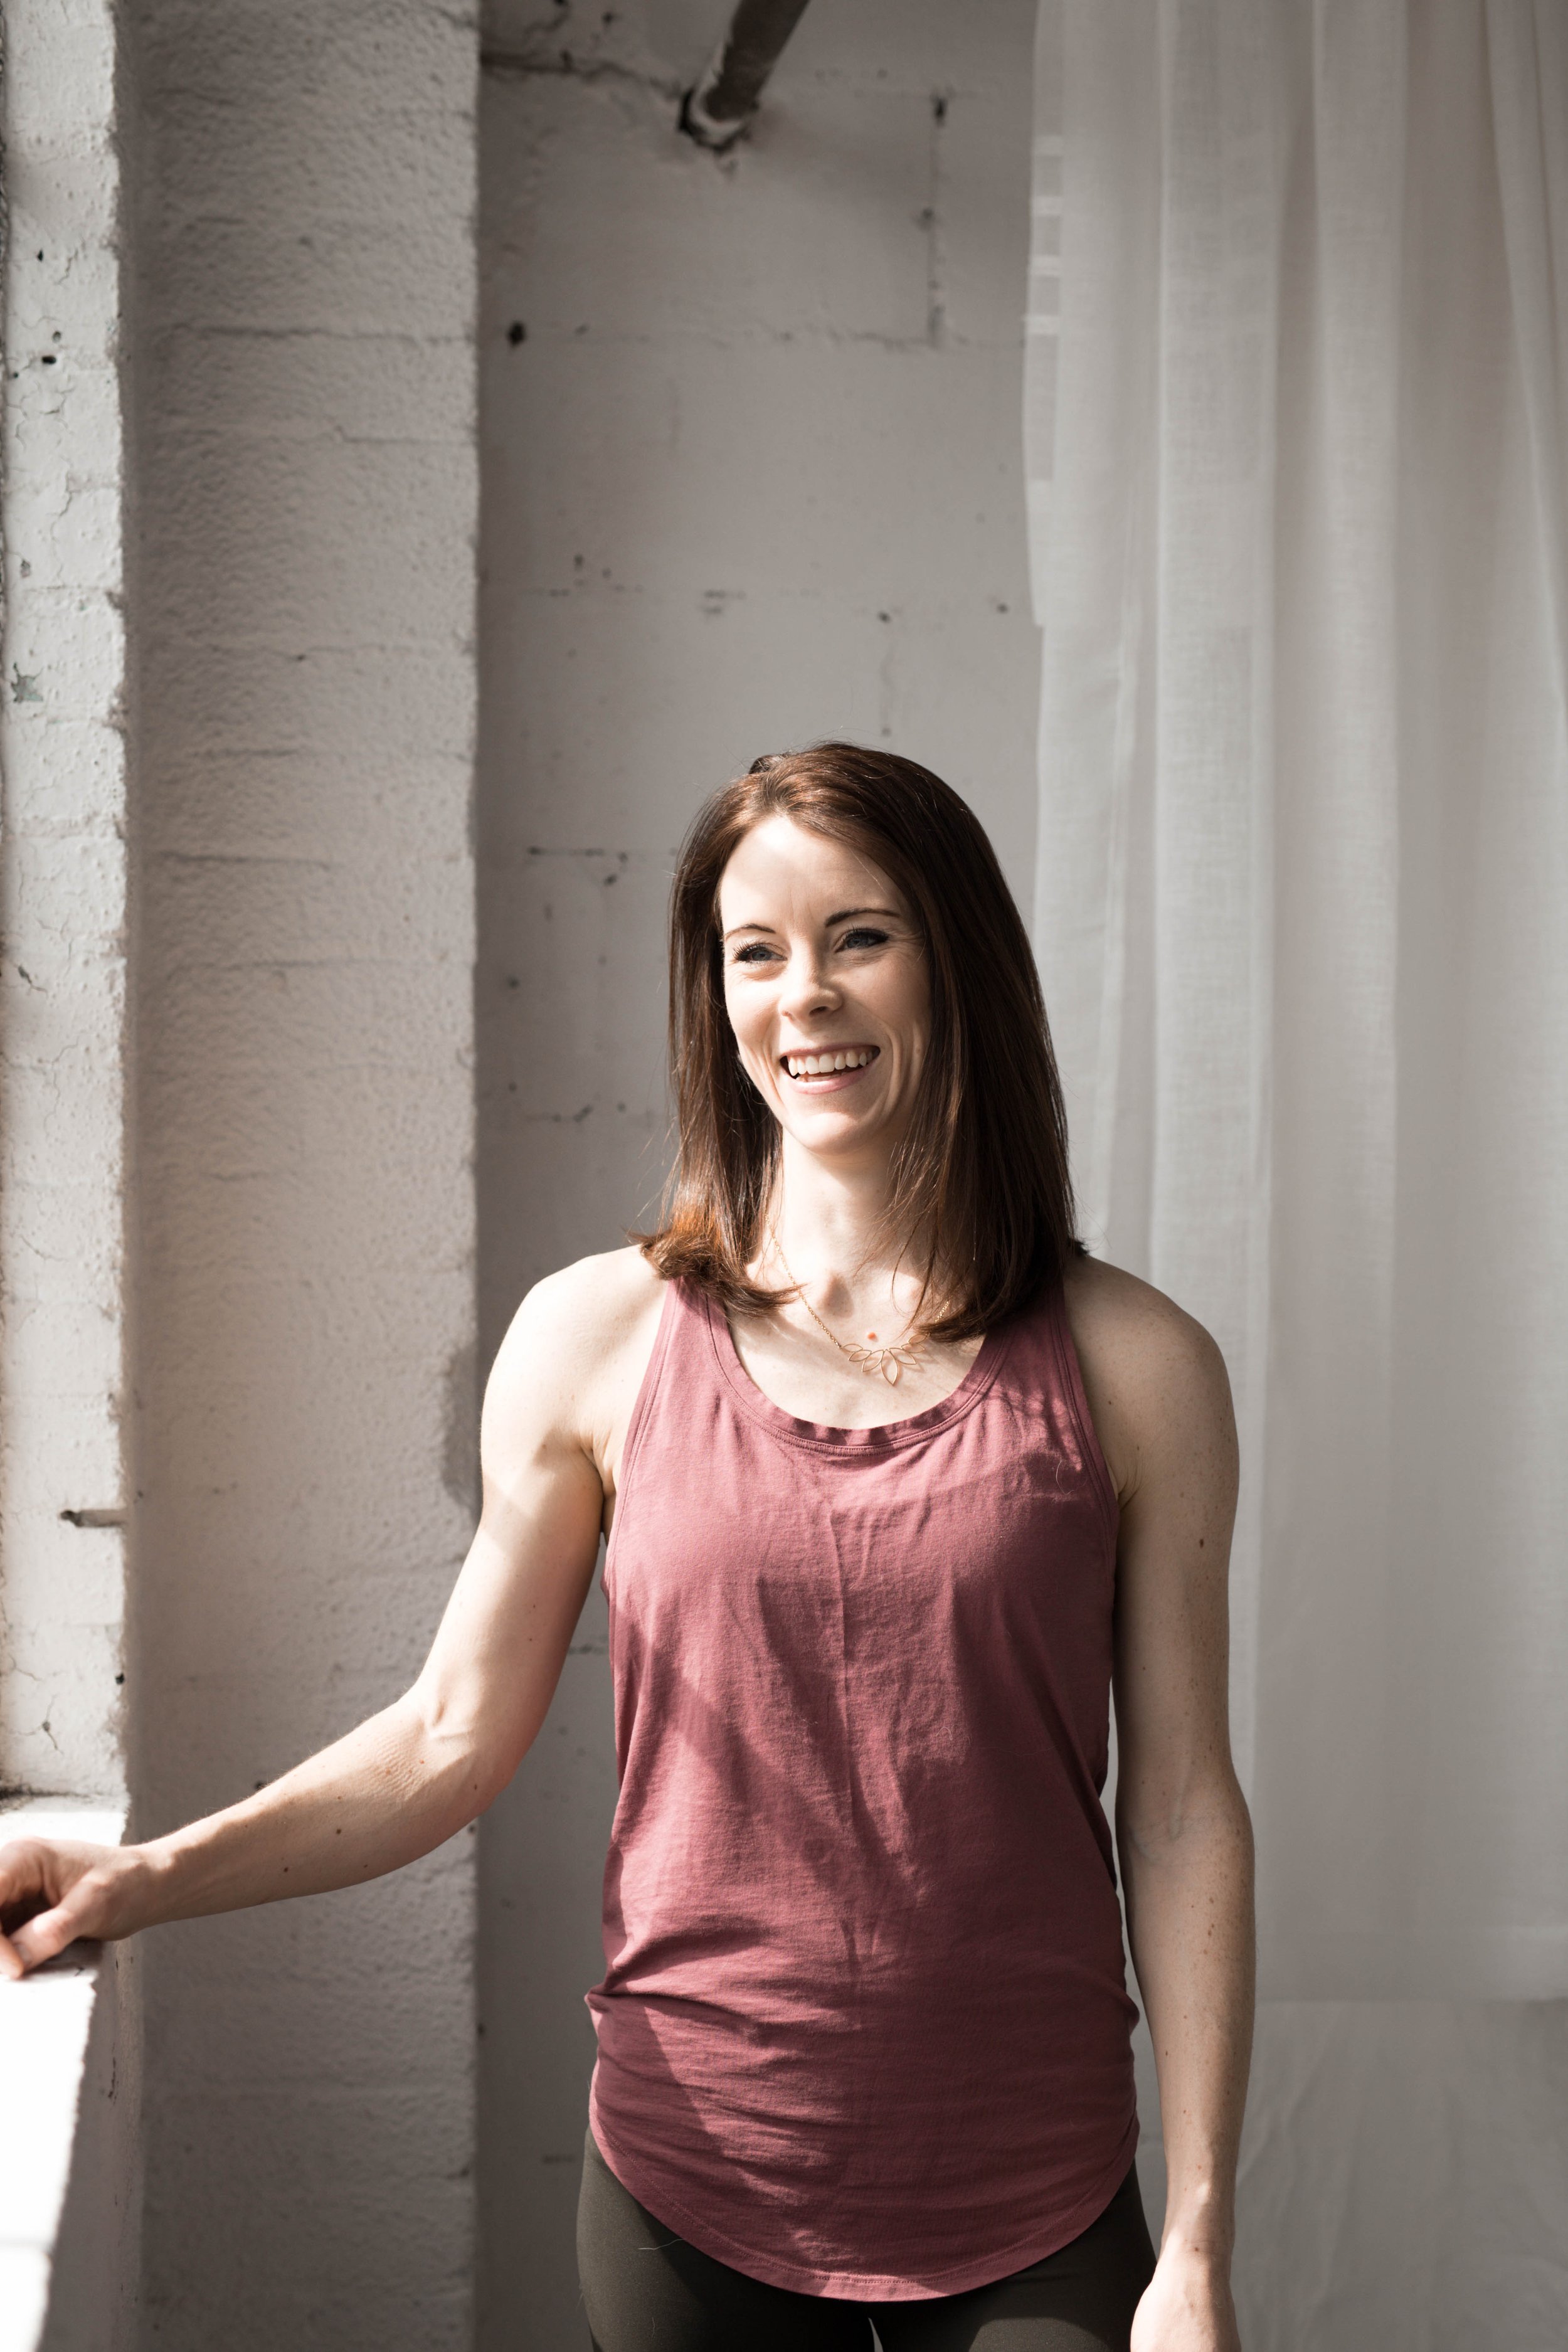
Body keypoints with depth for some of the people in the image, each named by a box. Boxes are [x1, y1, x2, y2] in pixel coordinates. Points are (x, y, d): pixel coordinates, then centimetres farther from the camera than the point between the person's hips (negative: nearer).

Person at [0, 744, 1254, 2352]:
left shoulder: (1132, 1369, -5)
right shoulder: (595, 1340, -4)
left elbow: (1182, 1807, -3)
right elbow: (453, 1734, 1)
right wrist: (153, 1878, -10)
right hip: (695, 2180, 1)